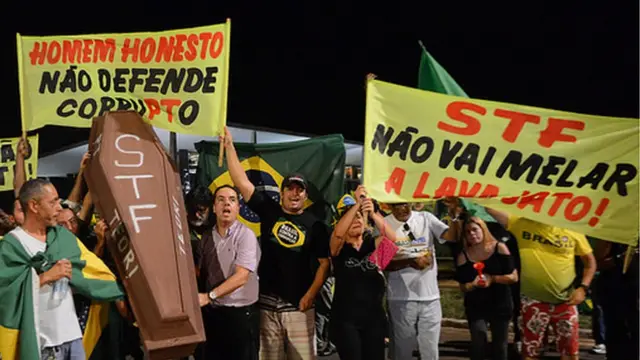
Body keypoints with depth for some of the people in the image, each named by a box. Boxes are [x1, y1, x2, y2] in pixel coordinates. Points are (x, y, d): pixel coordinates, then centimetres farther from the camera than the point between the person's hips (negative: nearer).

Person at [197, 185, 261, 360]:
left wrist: (209, 296, -25)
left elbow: (241, 277, -20)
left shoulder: (246, 235, -12)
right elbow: (202, 272, 12)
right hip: (212, 312, 5)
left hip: (241, 313, -5)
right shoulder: (207, 237, 7)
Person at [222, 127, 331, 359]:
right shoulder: (269, 211, 5)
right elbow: (242, 182, 0)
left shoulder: (315, 225, 3)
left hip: (298, 304, -1)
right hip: (267, 302, 1)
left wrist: (310, 295, -8)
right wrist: (229, 146, -4)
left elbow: (324, 263, 2)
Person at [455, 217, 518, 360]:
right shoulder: (463, 256, -2)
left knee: (499, 346, 9)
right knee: (478, 345, -13)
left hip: (500, 305, 0)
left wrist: (492, 279, -19)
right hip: (476, 307, 0)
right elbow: (463, 287, 1)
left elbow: (514, 277, -6)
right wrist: (473, 284, -20)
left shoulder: (499, 248, -6)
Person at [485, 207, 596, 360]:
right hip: (533, 301, -1)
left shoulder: (572, 230, -2)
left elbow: (590, 260, 6)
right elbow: (490, 208, -11)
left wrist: (583, 288, -4)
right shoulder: (522, 223, -4)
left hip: (565, 300, 1)